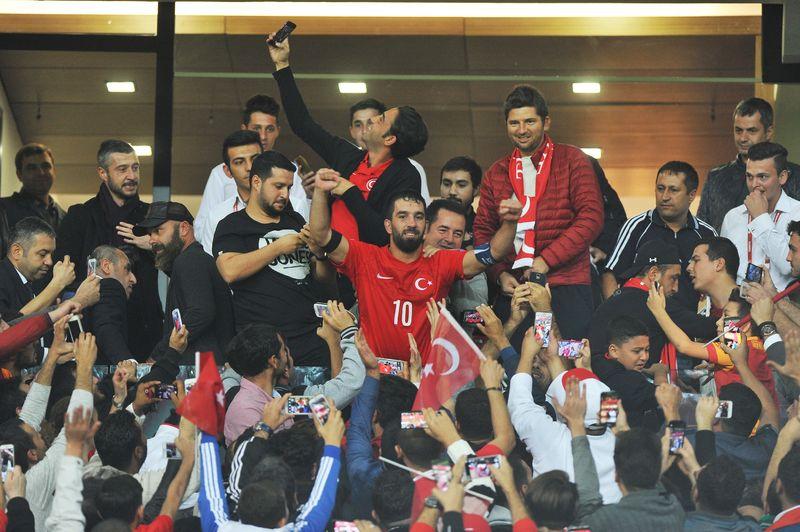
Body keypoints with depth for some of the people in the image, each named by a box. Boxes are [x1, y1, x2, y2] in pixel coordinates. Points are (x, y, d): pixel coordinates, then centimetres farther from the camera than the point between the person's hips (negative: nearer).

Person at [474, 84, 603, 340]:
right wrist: (500, 274, -3)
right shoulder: (495, 174, 18)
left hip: (567, 289, -3)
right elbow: (483, 231, 16)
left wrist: (546, 260, -12)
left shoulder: (571, 160, 5)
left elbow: (591, 218, -4)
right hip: (512, 289, 3)